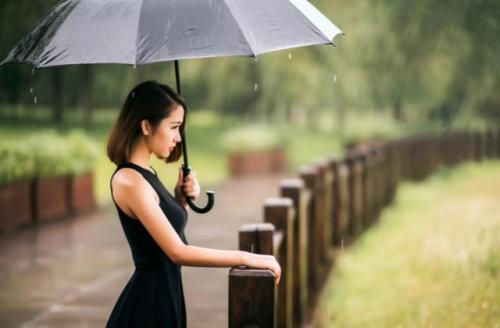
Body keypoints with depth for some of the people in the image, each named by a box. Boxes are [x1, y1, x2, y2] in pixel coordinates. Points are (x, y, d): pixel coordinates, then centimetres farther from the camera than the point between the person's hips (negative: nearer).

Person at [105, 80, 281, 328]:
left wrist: (181, 200, 0)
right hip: (148, 303, -9)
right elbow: (178, 252, -24)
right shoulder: (129, 181, -18)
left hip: (161, 297, 9)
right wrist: (245, 258, -19)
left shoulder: (145, 175, 11)